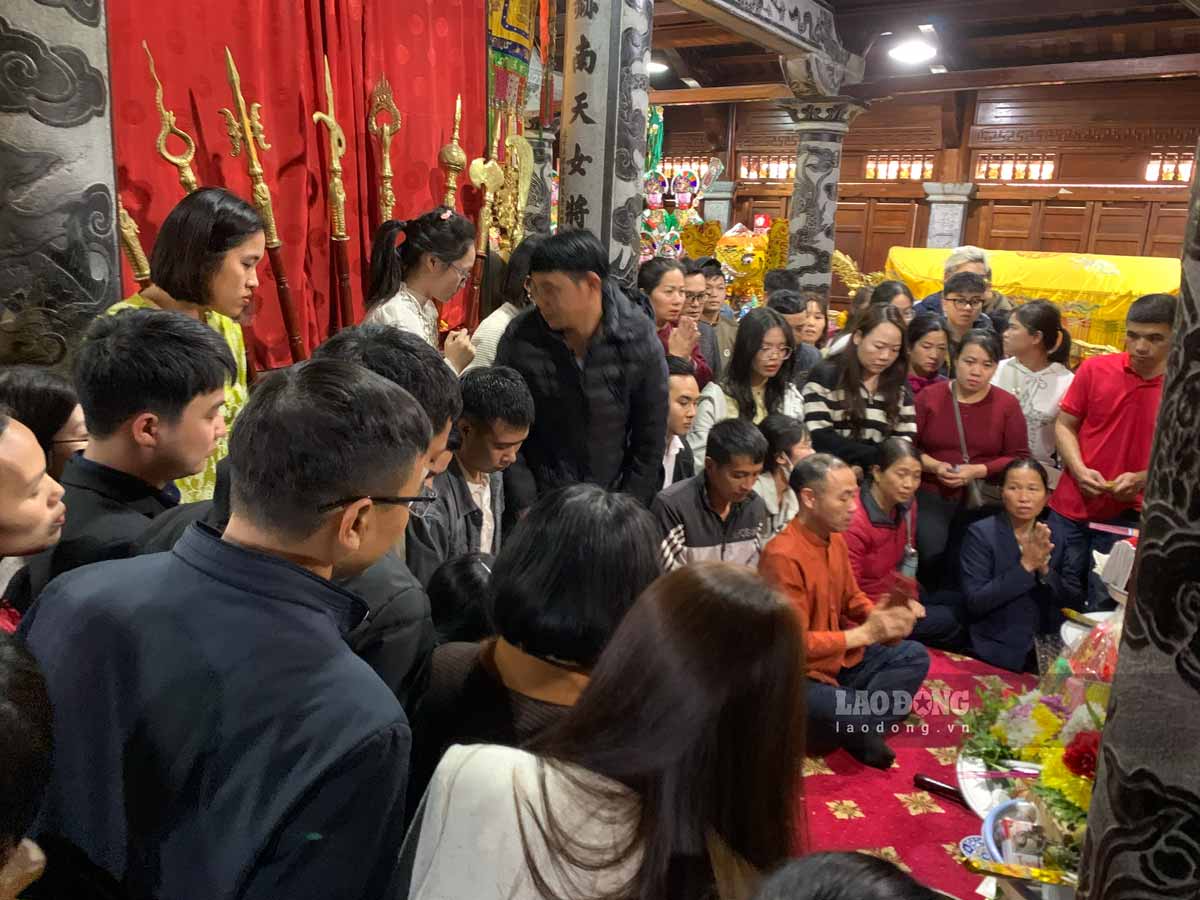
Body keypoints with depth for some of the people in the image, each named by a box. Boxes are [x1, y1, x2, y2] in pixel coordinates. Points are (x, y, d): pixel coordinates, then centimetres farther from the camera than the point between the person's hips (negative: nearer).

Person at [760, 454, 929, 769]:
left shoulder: (835, 539, 4)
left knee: (915, 655, 6)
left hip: (841, 659, 10)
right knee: (837, 710, -37)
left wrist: (883, 615, -5)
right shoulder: (782, 556, -25)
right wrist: (864, 633, -24)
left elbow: (852, 598, 18)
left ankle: (857, 726, -11)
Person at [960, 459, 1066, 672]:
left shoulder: (1055, 536, 6)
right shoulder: (981, 533, -7)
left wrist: (1044, 568, -15)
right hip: (998, 651, -5)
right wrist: (1025, 566, -20)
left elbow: (1066, 601, 3)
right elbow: (974, 601, -16)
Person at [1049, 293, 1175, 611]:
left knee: (1106, 604, 12)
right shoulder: (1094, 369, -4)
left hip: (1129, 515, -1)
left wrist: (1143, 479, -18)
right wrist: (1079, 469, -13)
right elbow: (1064, 425, 3)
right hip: (1071, 507, 1)